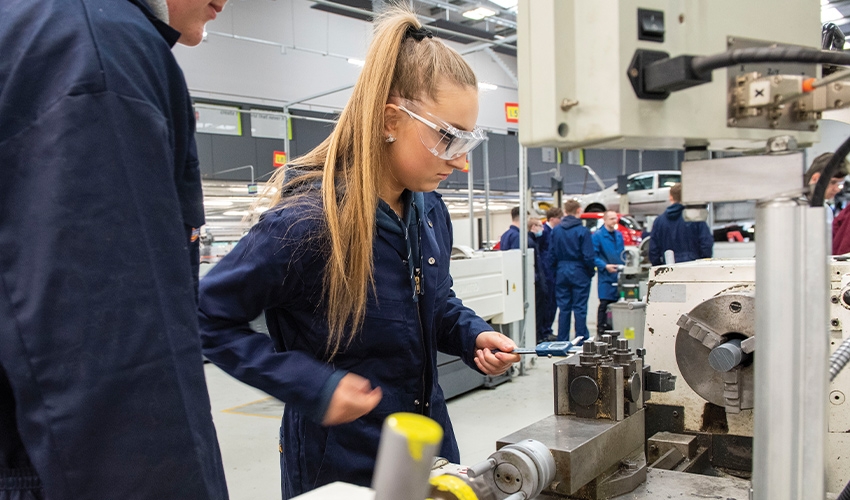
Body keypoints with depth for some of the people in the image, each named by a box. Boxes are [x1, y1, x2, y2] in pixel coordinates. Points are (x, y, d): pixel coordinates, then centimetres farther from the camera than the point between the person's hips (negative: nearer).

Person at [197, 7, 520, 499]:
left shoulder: (432, 211, -3)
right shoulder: (305, 222, -26)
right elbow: (208, 319, -17)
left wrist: (474, 334, -7)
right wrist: (311, 385, -24)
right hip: (342, 460, -6)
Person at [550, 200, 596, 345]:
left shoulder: (556, 231, 1)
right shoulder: (583, 231, -11)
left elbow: (551, 255, 2)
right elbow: (588, 256, -11)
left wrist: (557, 269, 13)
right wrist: (591, 271, 4)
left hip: (562, 273, 4)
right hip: (579, 273, -4)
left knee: (564, 308, 9)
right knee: (580, 308, 2)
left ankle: (562, 341, 13)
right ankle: (581, 341, 5)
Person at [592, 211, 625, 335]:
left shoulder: (619, 235, 15)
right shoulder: (597, 235, -5)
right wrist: (605, 266, -20)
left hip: (619, 275, 6)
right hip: (605, 275, -6)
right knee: (605, 303, -6)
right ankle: (601, 328, 2)